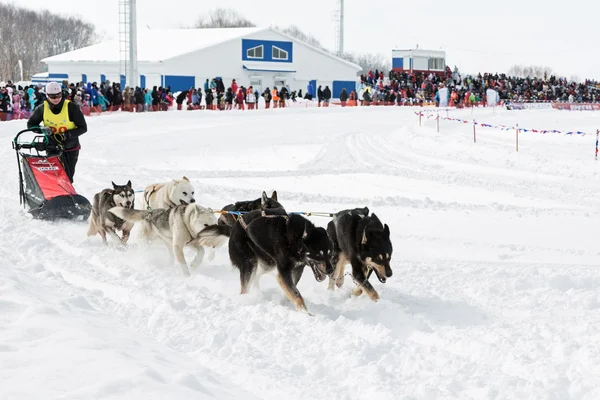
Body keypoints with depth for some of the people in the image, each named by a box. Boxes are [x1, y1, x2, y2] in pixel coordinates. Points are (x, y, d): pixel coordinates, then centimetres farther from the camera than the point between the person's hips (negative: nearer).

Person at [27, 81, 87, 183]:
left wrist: (67, 135, -25)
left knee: (68, 177, 7)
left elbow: (83, 128, -11)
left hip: (71, 148, -1)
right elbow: (31, 124, 7)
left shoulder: (71, 107, -15)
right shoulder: (42, 108, -7)